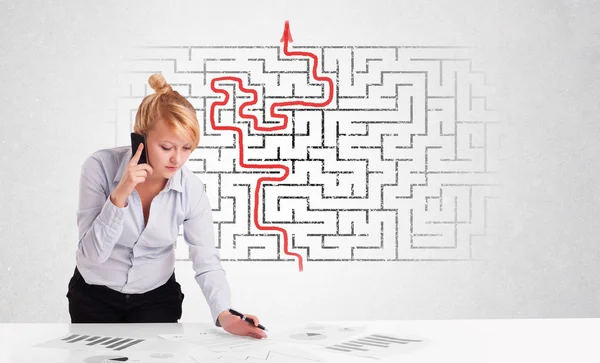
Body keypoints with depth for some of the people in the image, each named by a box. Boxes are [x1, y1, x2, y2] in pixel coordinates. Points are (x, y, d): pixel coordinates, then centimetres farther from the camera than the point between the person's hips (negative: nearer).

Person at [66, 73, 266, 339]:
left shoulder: (192, 190, -18)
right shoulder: (100, 167, -23)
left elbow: (206, 263, -20)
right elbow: (92, 253, -24)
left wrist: (224, 315, -38)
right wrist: (120, 195, -37)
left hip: (156, 297, 1)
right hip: (94, 295, -1)